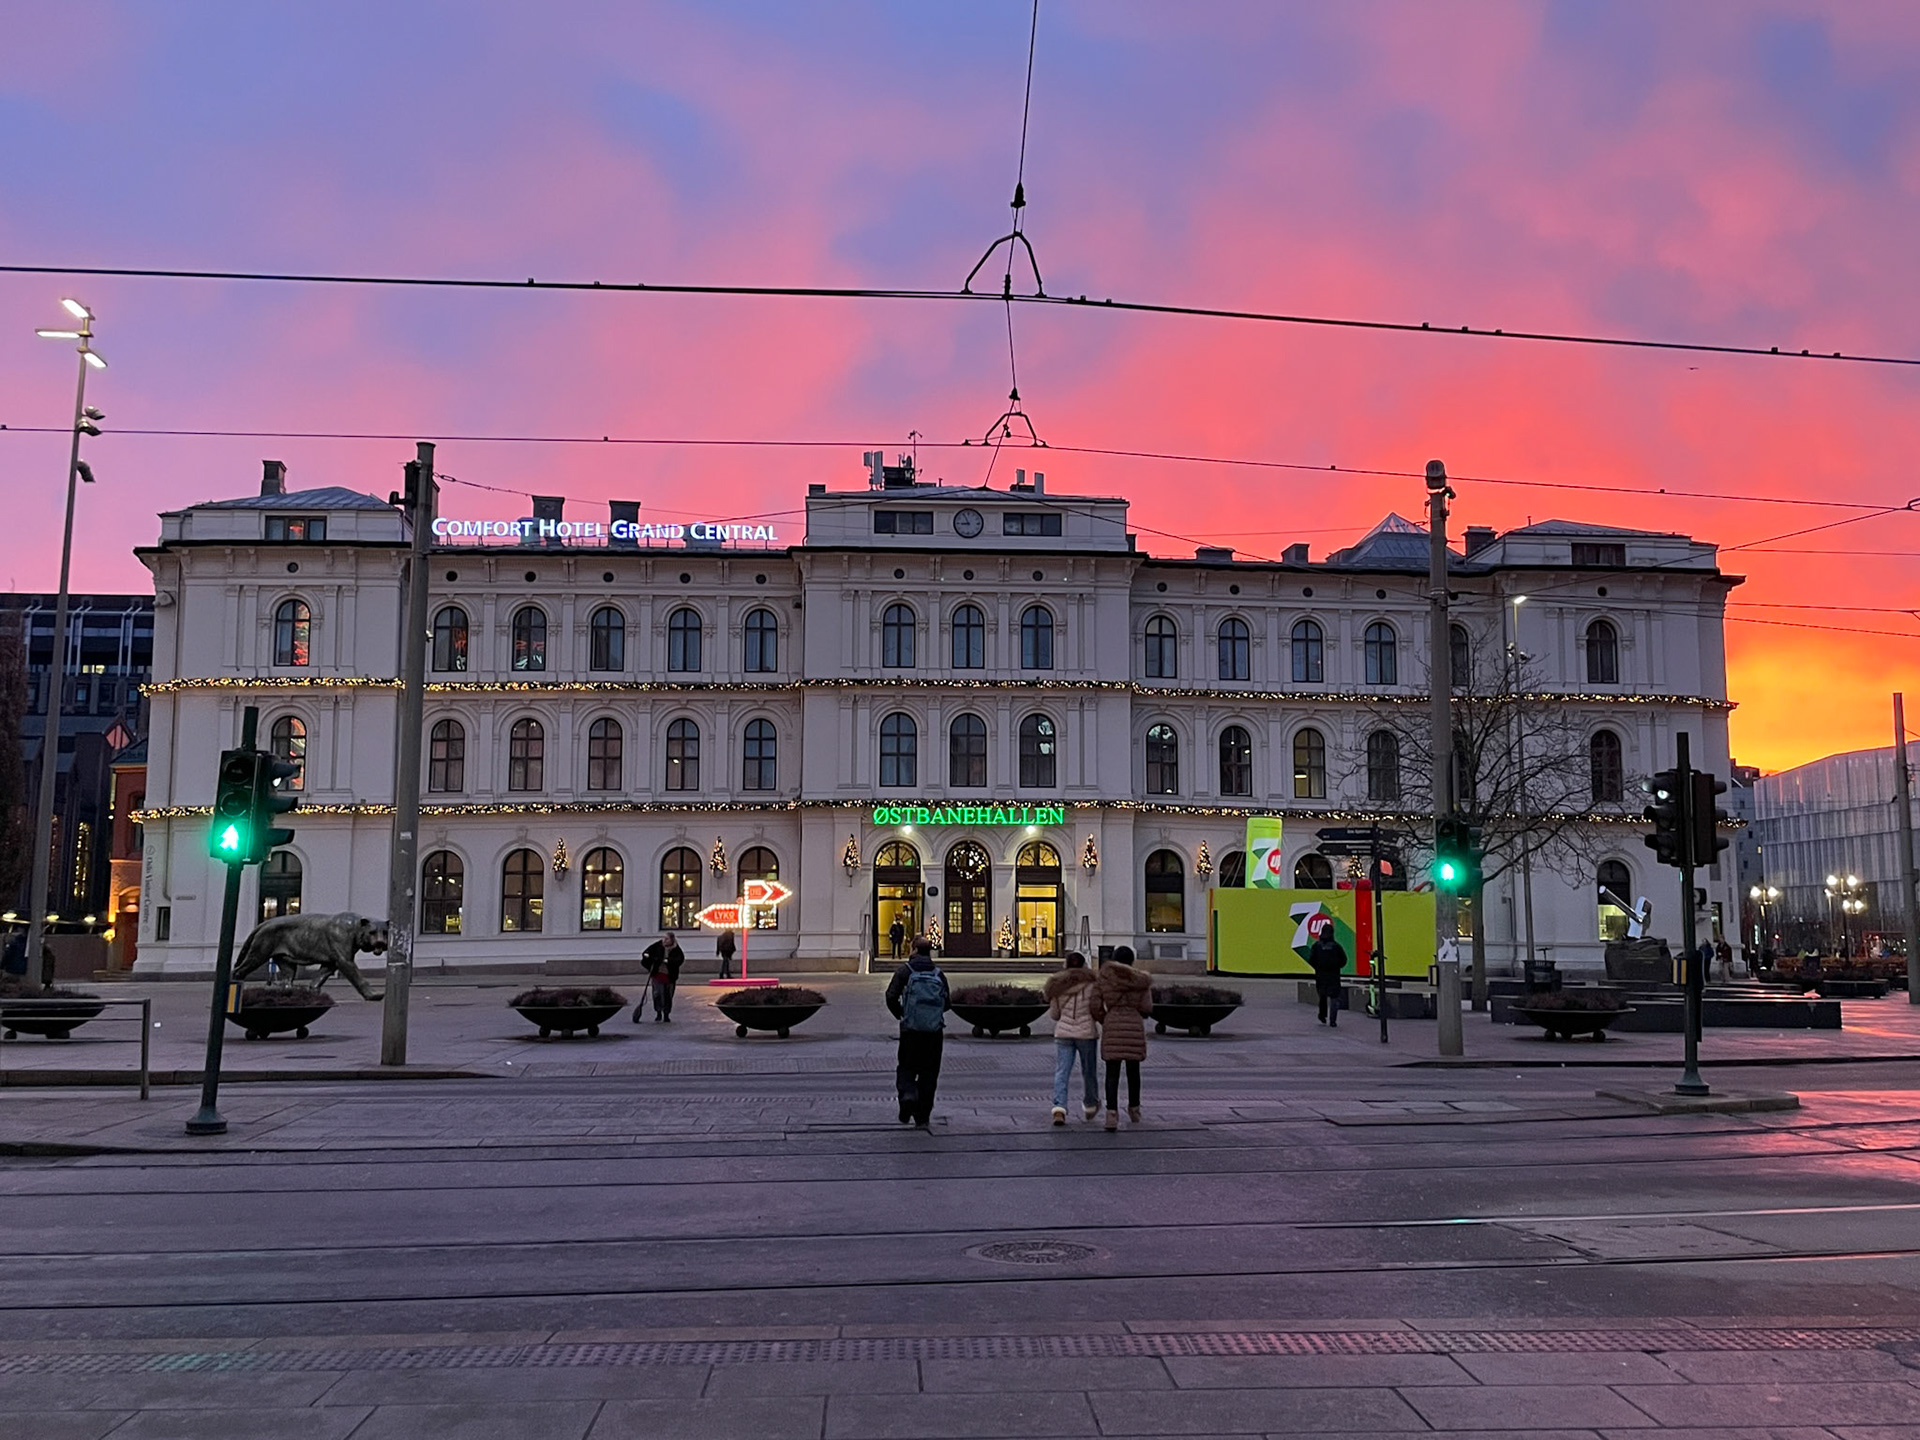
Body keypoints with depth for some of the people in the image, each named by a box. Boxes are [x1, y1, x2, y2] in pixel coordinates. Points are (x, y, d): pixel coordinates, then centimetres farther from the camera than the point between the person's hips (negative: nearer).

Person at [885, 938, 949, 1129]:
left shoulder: (904, 971, -1)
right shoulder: (939, 974, 6)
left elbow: (891, 997, -9)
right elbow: (946, 1002, 5)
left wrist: (900, 1014, 8)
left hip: (910, 1029, -2)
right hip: (934, 1031, 2)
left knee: (906, 1067, 12)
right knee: (929, 1072, 9)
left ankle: (907, 1092, -19)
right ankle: (922, 1117, 10)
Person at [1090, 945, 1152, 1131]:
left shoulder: (1102, 977, 2)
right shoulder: (1142, 979, 2)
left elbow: (1095, 1006, -1)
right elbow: (1146, 1008, -1)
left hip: (1112, 1027, -1)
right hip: (1135, 1026, 1)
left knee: (1112, 1072, -2)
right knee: (1133, 1070, 18)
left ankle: (1112, 1113, -17)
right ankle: (1134, 1109, 32)